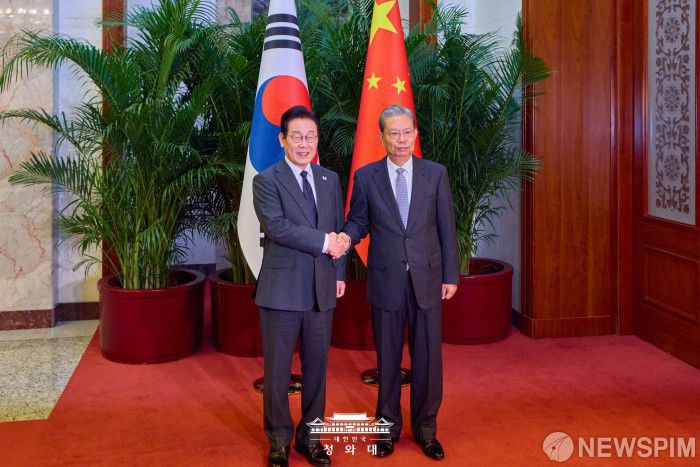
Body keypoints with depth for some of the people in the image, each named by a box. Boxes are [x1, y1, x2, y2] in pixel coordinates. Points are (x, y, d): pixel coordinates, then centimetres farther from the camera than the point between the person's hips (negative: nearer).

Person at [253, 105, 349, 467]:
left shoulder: (331, 180, 11)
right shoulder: (266, 180, -4)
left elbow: (339, 230, 13)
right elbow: (276, 226, -17)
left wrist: (340, 273, 6)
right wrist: (323, 242, -17)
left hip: (322, 289, 4)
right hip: (282, 288, -4)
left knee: (317, 366, 12)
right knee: (277, 369, 5)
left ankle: (310, 436, 27)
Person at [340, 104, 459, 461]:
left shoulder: (435, 174, 2)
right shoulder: (366, 176, 0)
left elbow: (446, 227, 4)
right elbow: (358, 221, 6)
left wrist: (451, 275, 3)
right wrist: (347, 236, -17)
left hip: (427, 280, 1)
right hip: (386, 281, 0)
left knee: (428, 357, 7)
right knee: (387, 358, 10)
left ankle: (425, 429, 24)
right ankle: (388, 427, 27)